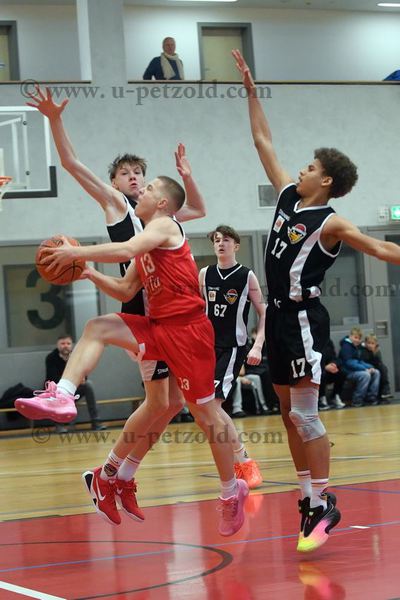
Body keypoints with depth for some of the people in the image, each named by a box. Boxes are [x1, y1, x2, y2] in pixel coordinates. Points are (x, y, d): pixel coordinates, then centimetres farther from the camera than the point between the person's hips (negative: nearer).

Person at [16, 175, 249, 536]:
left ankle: (232, 492, 10)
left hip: (187, 329, -8)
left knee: (205, 411, -2)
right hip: (158, 327, 9)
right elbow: (125, 292, 18)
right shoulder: (147, 245, 19)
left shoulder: (164, 226, -7)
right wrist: (90, 274, 4)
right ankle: (62, 396, -19)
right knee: (98, 328, -6)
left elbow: (124, 250, -26)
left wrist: (75, 252, -20)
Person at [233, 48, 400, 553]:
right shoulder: (288, 195, 9)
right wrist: (251, 90, 15)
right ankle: (308, 498, 15)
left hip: (304, 318, -8)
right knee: (288, 414, 9)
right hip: (279, 316, 8)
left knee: (304, 415, -10)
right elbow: (263, 142, 15)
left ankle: (323, 505, -5)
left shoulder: (330, 224, -11)